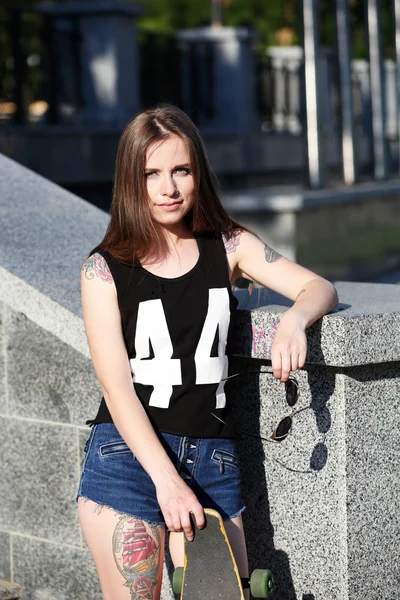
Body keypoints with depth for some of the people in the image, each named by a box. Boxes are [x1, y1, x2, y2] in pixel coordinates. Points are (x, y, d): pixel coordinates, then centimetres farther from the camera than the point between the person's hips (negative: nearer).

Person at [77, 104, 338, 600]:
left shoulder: (229, 247, 7)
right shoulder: (104, 269, -2)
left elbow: (319, 288, 4)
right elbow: (116, 384, -10)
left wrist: (293, 319, -22)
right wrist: (166, 479, -20)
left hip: (213, 457, 3)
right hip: (128, 454, -2)